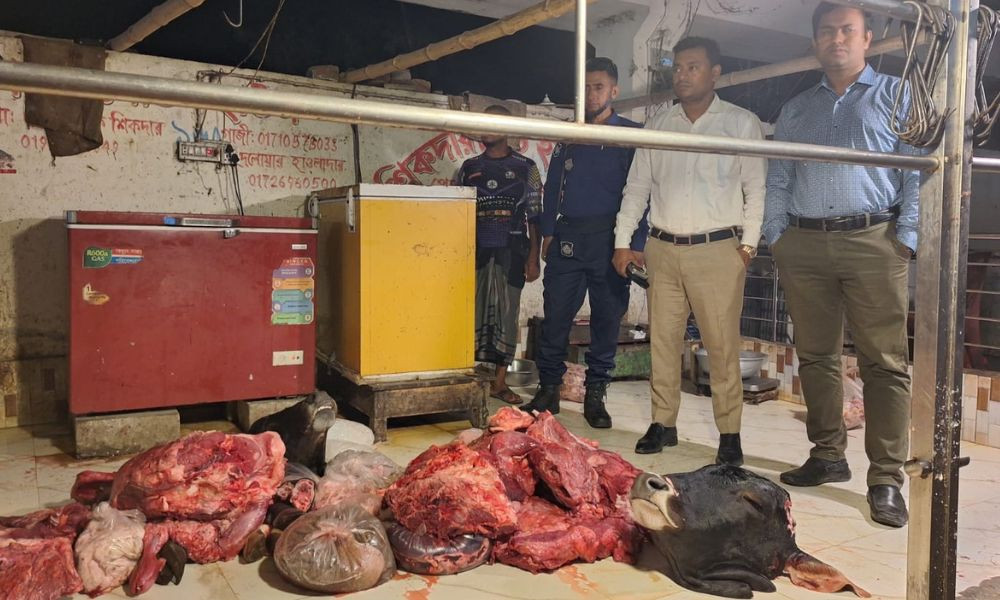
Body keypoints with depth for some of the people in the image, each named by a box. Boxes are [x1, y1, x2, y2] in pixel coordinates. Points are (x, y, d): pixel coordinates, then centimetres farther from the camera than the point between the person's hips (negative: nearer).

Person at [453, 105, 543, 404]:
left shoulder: (525, 167, 5)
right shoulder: (468, 168, 11)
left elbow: (534, 217, 3)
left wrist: (533, 257, -3)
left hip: (511, 250, -1)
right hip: (476, 248, 2)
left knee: (506, 313, 1)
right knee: (473, 311, 1)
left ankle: (500, 382, 8)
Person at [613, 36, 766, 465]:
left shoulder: (742, 124, 2)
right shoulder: (659, 126, 12)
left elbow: (756, 189, 2)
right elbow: (637, 186, 13)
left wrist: (748, 244, -6)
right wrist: (622, 242, 8)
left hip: (717, 250, -3)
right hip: (663, 250, 4)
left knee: (723, 345, -3)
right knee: (662, 341, 7)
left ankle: (729, 433, 8)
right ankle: (663, 423, 18)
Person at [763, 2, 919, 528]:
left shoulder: (896, 95, 10)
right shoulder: (795, 110, 20)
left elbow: (919, 171, 1)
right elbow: (778, 180, 18)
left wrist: (906, 237, -9)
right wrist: (776, 236, 6)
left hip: (873, 241, -3)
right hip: (803, 245, 4)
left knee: (884, 362, -6)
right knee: (815, 357, 7)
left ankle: (886, 479, 0)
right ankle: (828, 457, 20)